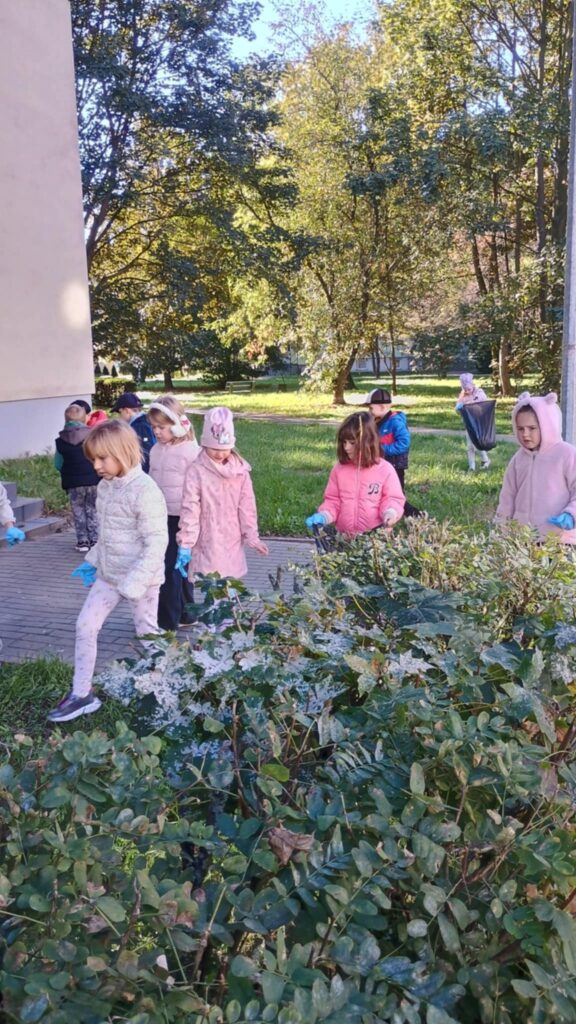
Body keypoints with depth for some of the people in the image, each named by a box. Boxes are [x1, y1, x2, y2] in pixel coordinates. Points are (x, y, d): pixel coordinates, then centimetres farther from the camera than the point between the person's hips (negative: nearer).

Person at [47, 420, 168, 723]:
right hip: (108, 574, 8)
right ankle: (81, 694, 17)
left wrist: (133, 583, -28)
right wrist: (92, 561, 14)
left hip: (140, 577, -8)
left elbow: (157, 543, -25)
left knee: (147, 633, 8)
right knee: (85, 626, 6)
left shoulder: (145, 491, -24)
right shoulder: (105, 486, 3)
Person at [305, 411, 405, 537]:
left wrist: (390, 512, -25)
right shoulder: (339, 469, 2)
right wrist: (323, 516, -10)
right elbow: (332, 500, 7)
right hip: (344, 536, 3)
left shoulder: (385, 469, -7)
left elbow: (393, 498, -4)